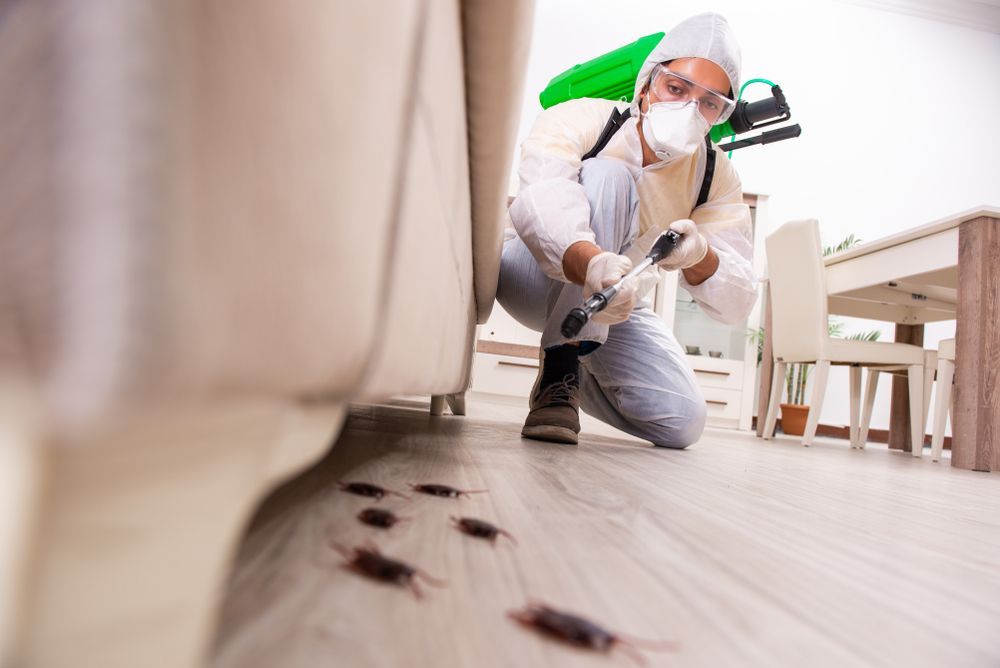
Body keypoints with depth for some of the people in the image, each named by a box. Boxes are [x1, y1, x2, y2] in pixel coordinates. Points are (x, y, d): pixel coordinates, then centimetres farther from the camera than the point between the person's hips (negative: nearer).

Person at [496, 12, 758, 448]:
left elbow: (737, 304, -16)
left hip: (614, 307, 5)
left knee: (683, 423, -13)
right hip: (538, 277, -4)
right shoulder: (582, 119, -20)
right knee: (607, 177, -30)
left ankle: (580, 378, 19)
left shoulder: (717, 177, -8)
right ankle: (560, 369, -28)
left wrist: (700, 257, -38)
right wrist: (591, 263, -64)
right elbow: (541, 199, -43)